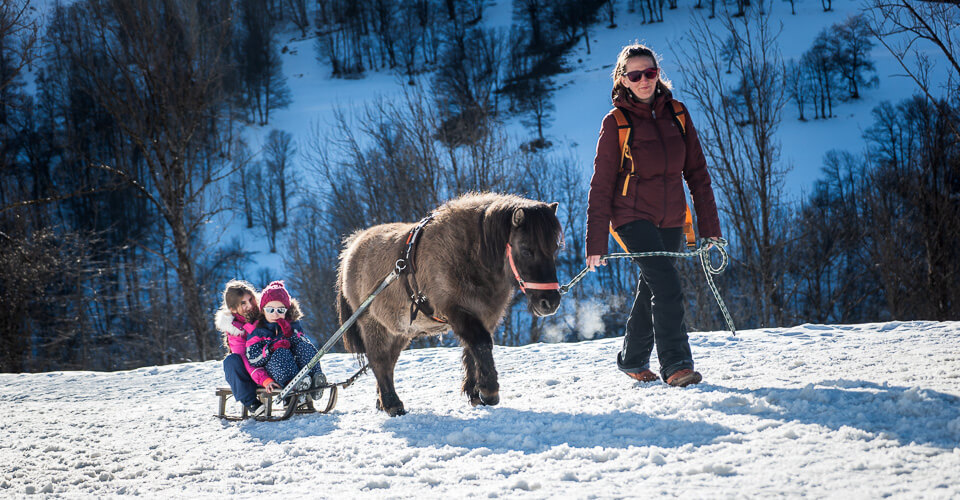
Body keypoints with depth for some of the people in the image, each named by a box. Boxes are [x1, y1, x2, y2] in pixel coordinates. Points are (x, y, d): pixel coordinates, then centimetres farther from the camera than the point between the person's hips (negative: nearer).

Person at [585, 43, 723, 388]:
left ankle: (633, 359, 32)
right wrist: (596, 243, -9)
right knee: (667, 285, -20)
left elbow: (696, 171, 9)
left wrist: (709, 225, 6)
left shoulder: (676, 114, 5)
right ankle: (675, 364, -17)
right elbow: (602, 184, -6)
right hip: (633, 216, -5)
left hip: (670, 219, 5)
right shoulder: (615, 122, -7)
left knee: (651, 289, 15)